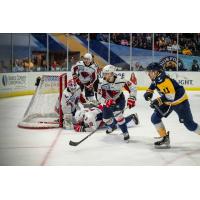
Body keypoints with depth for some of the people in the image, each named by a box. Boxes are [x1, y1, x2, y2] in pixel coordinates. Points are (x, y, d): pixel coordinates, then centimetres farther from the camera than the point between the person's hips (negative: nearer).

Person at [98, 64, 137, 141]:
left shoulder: (120, 80, -27)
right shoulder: (102, 84, -21)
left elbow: (132, 87, -19)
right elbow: (101, 96, -21)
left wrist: (131, 99, -27)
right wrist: (107, 101, -40)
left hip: (119, 100, -4)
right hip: (108, 102, 4)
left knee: (117, 114, -28)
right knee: (106, 118, 15)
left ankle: (125, 133, -14)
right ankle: (112, 126, 52)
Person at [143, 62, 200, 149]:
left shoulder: (163, 80, -31)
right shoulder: (157, 77, -3)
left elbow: (170, 96, -33)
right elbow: (154, 83, 22)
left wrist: (158, 101, -29)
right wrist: (149, 91, 6)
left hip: (180, 101, -9)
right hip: (168, 101, 9)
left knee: (189, 124, -3)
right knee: (155, 118, -2)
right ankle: (165, 139, 5)